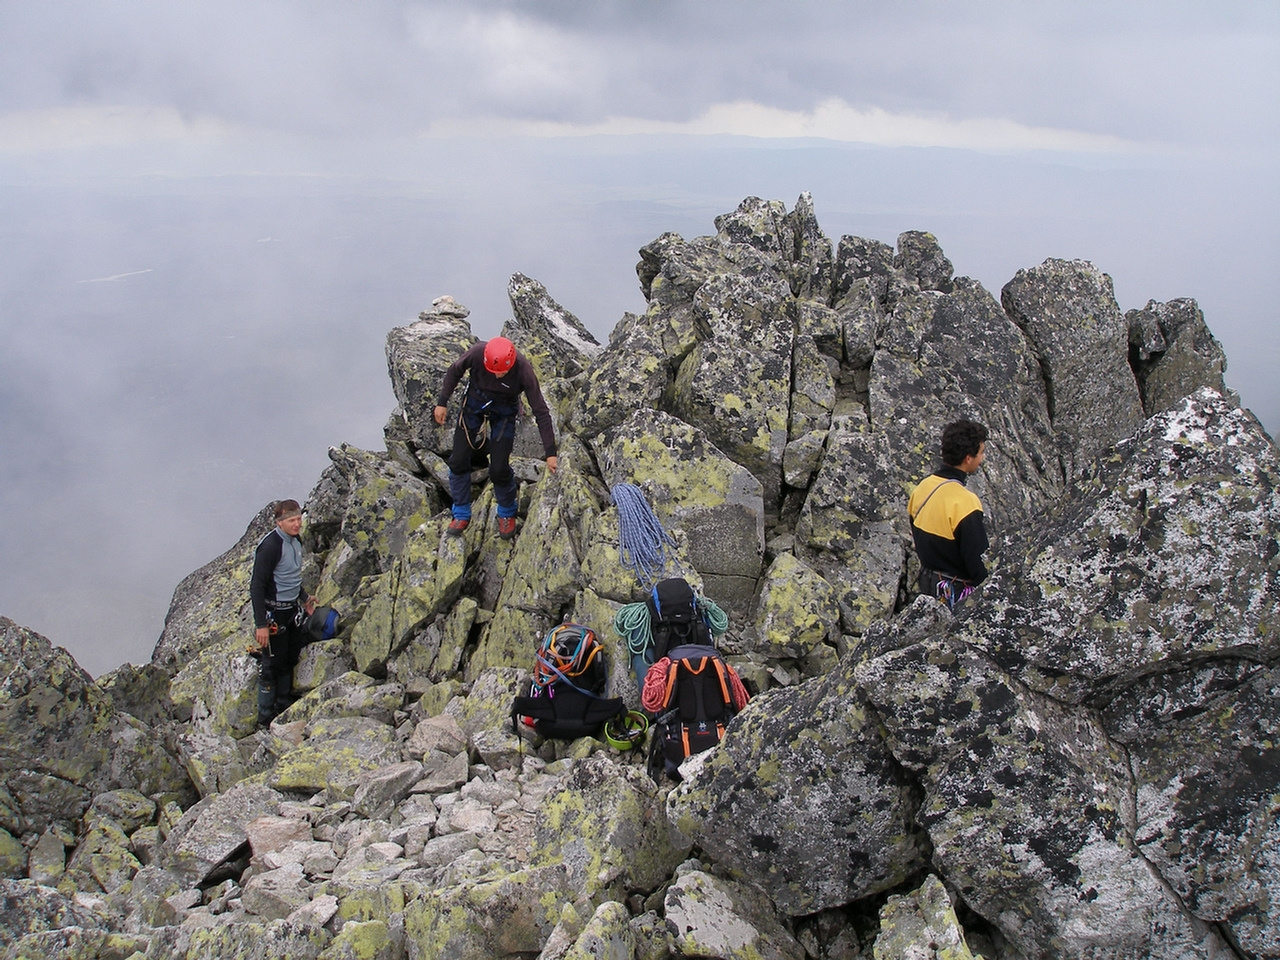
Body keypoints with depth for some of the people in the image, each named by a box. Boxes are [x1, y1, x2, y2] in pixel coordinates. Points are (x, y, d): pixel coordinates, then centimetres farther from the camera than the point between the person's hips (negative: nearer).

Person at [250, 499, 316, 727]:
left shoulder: (296, 542, 5)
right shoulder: (270, 546, -22)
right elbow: (257, 586, -22)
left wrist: (304, 598, 21)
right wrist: (261, 625, -23)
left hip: (292, 610, 8)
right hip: (274, 613, -8)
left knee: (289, 661, 18)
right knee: (271, 665, 2)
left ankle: (285, 708, 34)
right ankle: (266, 719, 15)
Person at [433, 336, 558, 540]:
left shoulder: (523, 370, -32)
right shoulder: (477, 352, -30)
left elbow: (540, 411, -26)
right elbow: (455, 371, -6)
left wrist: (550, 452, -26)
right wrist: (442, 402, -6)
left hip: (504, 412, -2)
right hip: (474, 403, 2)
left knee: (499, 469, -6)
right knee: (459, 460, 2)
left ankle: (507, 513, 23)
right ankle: (461, 515, 22)